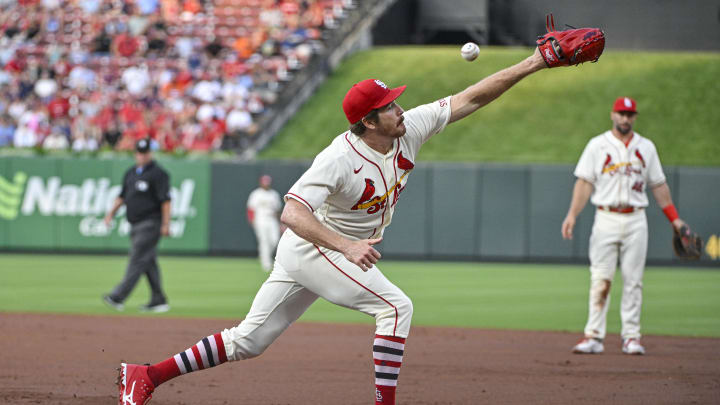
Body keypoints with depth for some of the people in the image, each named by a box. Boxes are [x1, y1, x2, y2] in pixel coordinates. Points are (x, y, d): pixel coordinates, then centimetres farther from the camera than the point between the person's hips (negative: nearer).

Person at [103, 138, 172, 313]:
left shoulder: (158, 173, -8)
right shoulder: (131, 173, 17)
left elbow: (165, 200, -13)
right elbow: (122, 196, 23)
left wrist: (166, 224, -19)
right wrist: (111, 214, 11)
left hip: (150, 224, -8)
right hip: (135, 225, 8)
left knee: (137, 260, -12)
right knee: (149, 262, 10)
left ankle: (118, 297, -20)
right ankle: (158, 301, 13)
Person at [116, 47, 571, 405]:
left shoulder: (410, 130, -7)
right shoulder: (340, 159, -27)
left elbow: (469, 99, -6)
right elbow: (292, 214, -34)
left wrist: (532, 65, -14)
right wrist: (347, 247, -45)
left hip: (346, 252, 8)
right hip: (311, 247, -8)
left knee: (248, 342, 10)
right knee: (396, 306, -18)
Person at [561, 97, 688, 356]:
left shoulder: (646, 147, 12)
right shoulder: (597, 145, 5)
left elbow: (658, 185, 14)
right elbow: (585, 182, 0)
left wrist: (674, 219, 9)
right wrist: (572, 214, -12)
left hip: (636, 220, 2)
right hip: (606, 219, -2)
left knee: (633, 280, 0)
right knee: (600, 279, -8)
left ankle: (631, 336, 4)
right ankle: (594, 336, -8)